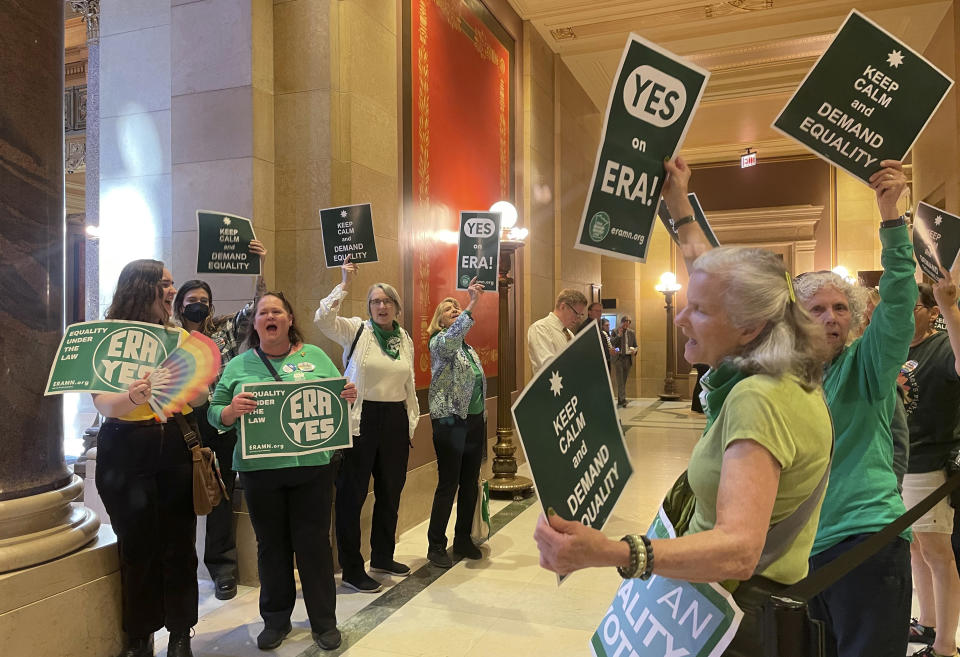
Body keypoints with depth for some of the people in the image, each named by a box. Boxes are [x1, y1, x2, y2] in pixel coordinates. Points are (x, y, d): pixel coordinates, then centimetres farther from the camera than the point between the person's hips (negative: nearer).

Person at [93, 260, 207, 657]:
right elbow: (103, 404, -15)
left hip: (175, 448, 3)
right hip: (126, 452, -3)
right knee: (137, 547, 7)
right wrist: (132, 398, -34)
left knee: (179, 544, 4)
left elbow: (198, 397, 8)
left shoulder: (178, 336, 8)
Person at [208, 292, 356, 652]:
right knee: (271, 546, 13)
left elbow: (337, 401, 9)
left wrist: (348, 396, -13)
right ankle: (276, 620, 31)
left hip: (312, 466, 0)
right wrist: (232, 410, -18)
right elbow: (214, 413, 3)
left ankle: (324, 620, 24)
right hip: (260, 470, 0)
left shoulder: (315, 356, 6)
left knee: (314, 544, 7)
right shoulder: (239, 365, 5)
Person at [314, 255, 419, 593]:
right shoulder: (356, 330, -5)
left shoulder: (406, 340, 11)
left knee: (390, 491, 16)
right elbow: (322, 319, -24)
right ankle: (351, 570, 15)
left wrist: (412, 424, 15)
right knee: (352, 494, 2)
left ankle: (383, 556, 35)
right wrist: (345, 284, -22)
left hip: (395, 421, 6)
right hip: (361, 420, -6)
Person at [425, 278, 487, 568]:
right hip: (451, 422, -7)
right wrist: (472, 305, -39)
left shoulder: (469, 348, 17)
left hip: (475, 421, 7)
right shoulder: (439, 342, -5)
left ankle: (463, 539, 25)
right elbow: (452, 336, -31)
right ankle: (436, 545, 10)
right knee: (448, 484, -3)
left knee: (470, 483, 12)